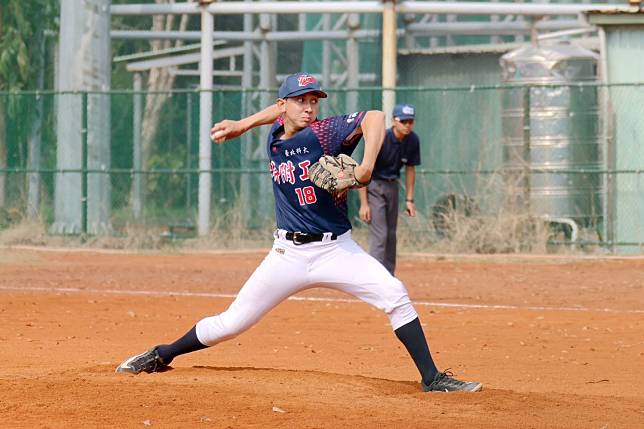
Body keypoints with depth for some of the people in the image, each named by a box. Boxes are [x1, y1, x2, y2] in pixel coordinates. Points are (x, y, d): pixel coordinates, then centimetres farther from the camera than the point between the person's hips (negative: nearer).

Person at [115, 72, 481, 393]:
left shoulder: (323, 134, -13)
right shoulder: (275, 138, 3)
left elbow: (374, 118, -29)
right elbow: (280, 111, 27)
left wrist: (366, 169, -38)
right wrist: (243, 125, 24)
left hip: (336, 250, -3)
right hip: (289, 254, 3)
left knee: (394, 294, -23)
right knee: (233, 322, 4)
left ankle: (432, 378, -16)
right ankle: (162, 356, 23)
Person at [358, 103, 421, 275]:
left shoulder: (413, 141, -7)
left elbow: (410, 169, 6)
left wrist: (409, 200, 5)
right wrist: (364, 204, -21)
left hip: (392, 186, 6)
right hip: (374, 186, -6)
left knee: (391, 235, 11)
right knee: (379, 235, -14)